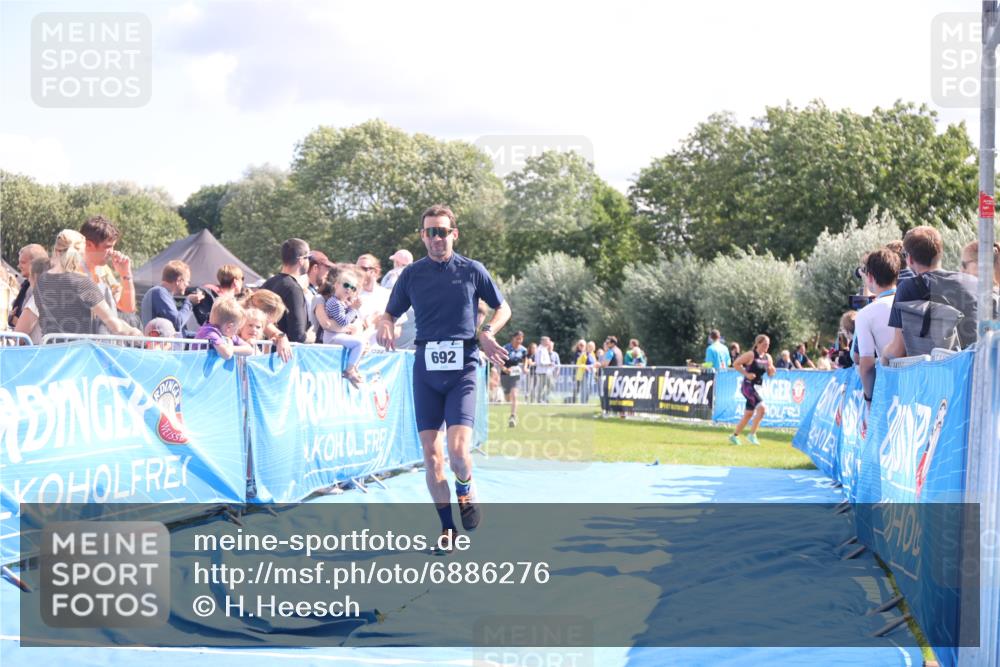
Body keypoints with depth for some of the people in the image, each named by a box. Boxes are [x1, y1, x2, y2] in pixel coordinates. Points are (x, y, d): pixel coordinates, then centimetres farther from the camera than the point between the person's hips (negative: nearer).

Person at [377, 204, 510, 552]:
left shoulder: (472, 270, 3)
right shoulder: (412, 274, 7)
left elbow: (503, 308, 13)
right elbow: (389, 313, 15)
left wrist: (486, 333, -7)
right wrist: (385, 325, -10)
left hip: (462, 367, -2)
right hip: (426, 369, 2)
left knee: (458, 449, -17)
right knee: (431, 455, 0)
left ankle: (465, 488, 18)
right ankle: (447, 527, 14)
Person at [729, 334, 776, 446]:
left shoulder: (767, 357, 8)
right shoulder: (750, 355, -12)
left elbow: (770, 374, 15)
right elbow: (735, 364, -11)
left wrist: (771, 370, -8)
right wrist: (746, 374, -18)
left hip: (757, 388, 8)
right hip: (748, 386, -8)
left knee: (748, 414, 11)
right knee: (761, 408, -21)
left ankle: (734, 436, 23)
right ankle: (752, 435, -14)